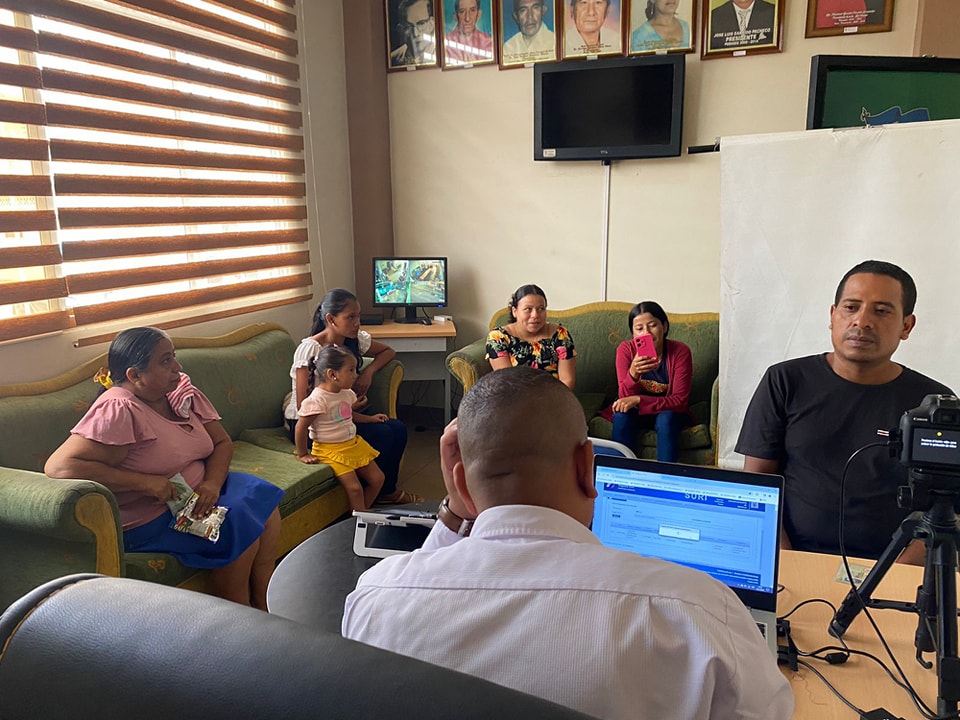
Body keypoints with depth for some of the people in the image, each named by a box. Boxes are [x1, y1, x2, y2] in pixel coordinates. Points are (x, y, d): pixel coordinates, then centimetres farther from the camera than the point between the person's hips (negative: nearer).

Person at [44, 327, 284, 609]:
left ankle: (264, 608, -1)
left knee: (265, 500, -9)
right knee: (239, 526, -21)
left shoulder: (182, 390, 1)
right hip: (147, 518, -8)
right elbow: (58, 466, -30)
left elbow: (222, 442, 5)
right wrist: (144, 482, -30)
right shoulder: (118, 411, -22)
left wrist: (212, 483, -16)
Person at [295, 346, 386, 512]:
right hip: (330, 450, -8)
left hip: (353, 444, 9)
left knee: (377, 478, 6)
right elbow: (301, 427, -17)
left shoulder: (347, 393, 3)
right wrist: (303, 454, -12)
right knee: (355, 488, -16)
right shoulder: (317, 399, -22)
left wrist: (371, 418, 22)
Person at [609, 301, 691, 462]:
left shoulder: (680, 352, -18)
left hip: (668, 412, -1)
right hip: (636, 411, 1)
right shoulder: (626, 350, -14)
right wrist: (633, 373, -38)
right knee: (622, 416, -29)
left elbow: (680, 400, -19)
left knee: (666, 419, -32)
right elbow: (625, 397, -16)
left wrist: (639, 400, -31)